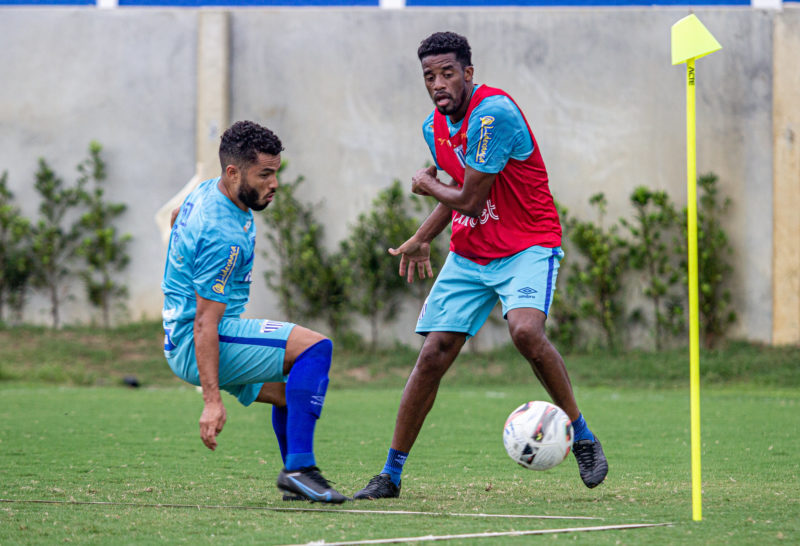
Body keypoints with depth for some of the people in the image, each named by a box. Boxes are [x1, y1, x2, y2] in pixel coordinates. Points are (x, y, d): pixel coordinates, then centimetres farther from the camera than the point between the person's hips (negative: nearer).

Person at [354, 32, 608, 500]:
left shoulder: (494, 113, -22)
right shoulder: (435, 127, 5)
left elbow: (470, 200, -19)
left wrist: (427, 185, -1)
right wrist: (422, 240, 26)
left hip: (528, 247, -7)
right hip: (469, 254, 7)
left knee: (525, 330, -32)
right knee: (433, 355, -2)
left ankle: (582, 435, -13)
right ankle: (391, 474, 6)